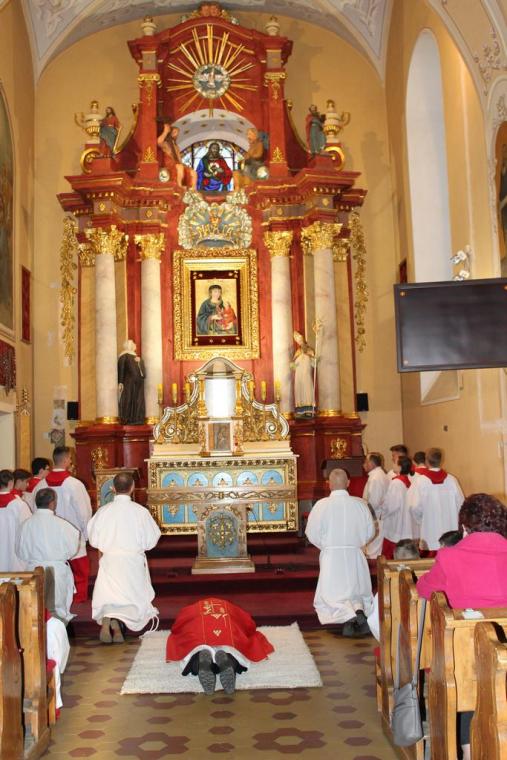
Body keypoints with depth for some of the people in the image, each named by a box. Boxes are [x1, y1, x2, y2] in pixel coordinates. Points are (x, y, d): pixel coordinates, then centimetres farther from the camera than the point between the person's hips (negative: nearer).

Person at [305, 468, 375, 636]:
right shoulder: (360, 504, -5)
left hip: (331, 556, -3)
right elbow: (370, 531, 4)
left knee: (331, 594, 8)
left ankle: (352, 614, -20)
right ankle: (358, 608, -13)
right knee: (356, 591, 19)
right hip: (355, 555, 3)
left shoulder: (322, 505, -13)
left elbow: (312, 533, -7)